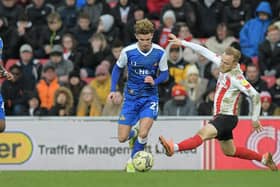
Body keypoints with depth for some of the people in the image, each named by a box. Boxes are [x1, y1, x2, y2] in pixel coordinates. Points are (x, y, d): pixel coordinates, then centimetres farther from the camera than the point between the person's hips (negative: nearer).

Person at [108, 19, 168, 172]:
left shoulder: (160, 53, -11)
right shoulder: (128, 52, -11)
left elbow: (165, 74, 1)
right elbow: (117, 68, 7)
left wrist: (155, 81, -21)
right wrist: (113, 90, -1)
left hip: (150, 97, -1)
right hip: (131, 96, 1)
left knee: (143, 133, -20)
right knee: (122, 138, -1)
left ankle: (132, 161, 6)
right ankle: (133, 134, 37)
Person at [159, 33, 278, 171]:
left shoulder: (236, 78, -21)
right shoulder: (224, 64, 0)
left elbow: (255, 96, -18)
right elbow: (205, 52, 8)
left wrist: (255, 119, -10)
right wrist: (183, 43, 7)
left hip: (227, 117, -10)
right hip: (219, 116, 10)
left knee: (202, 134, -30)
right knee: (229, 152, 23)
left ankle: (174, 148, -53)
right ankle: (263, 158, 38)